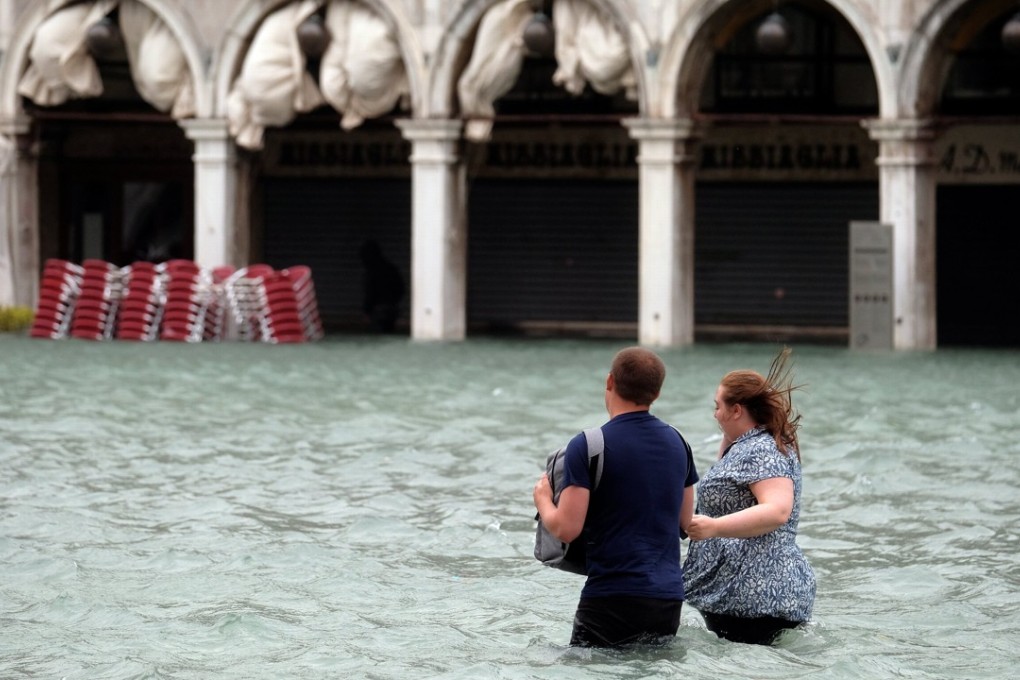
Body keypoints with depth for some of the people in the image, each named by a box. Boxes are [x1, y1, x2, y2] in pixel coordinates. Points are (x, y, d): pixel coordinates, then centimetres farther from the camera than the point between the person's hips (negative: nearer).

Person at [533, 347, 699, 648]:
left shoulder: (587, 446, -11)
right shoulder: (677, 442, 9)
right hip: (669, 598, 6)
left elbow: (566, 529, -13)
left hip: (614, 597, -6)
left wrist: (543, 499, 7)